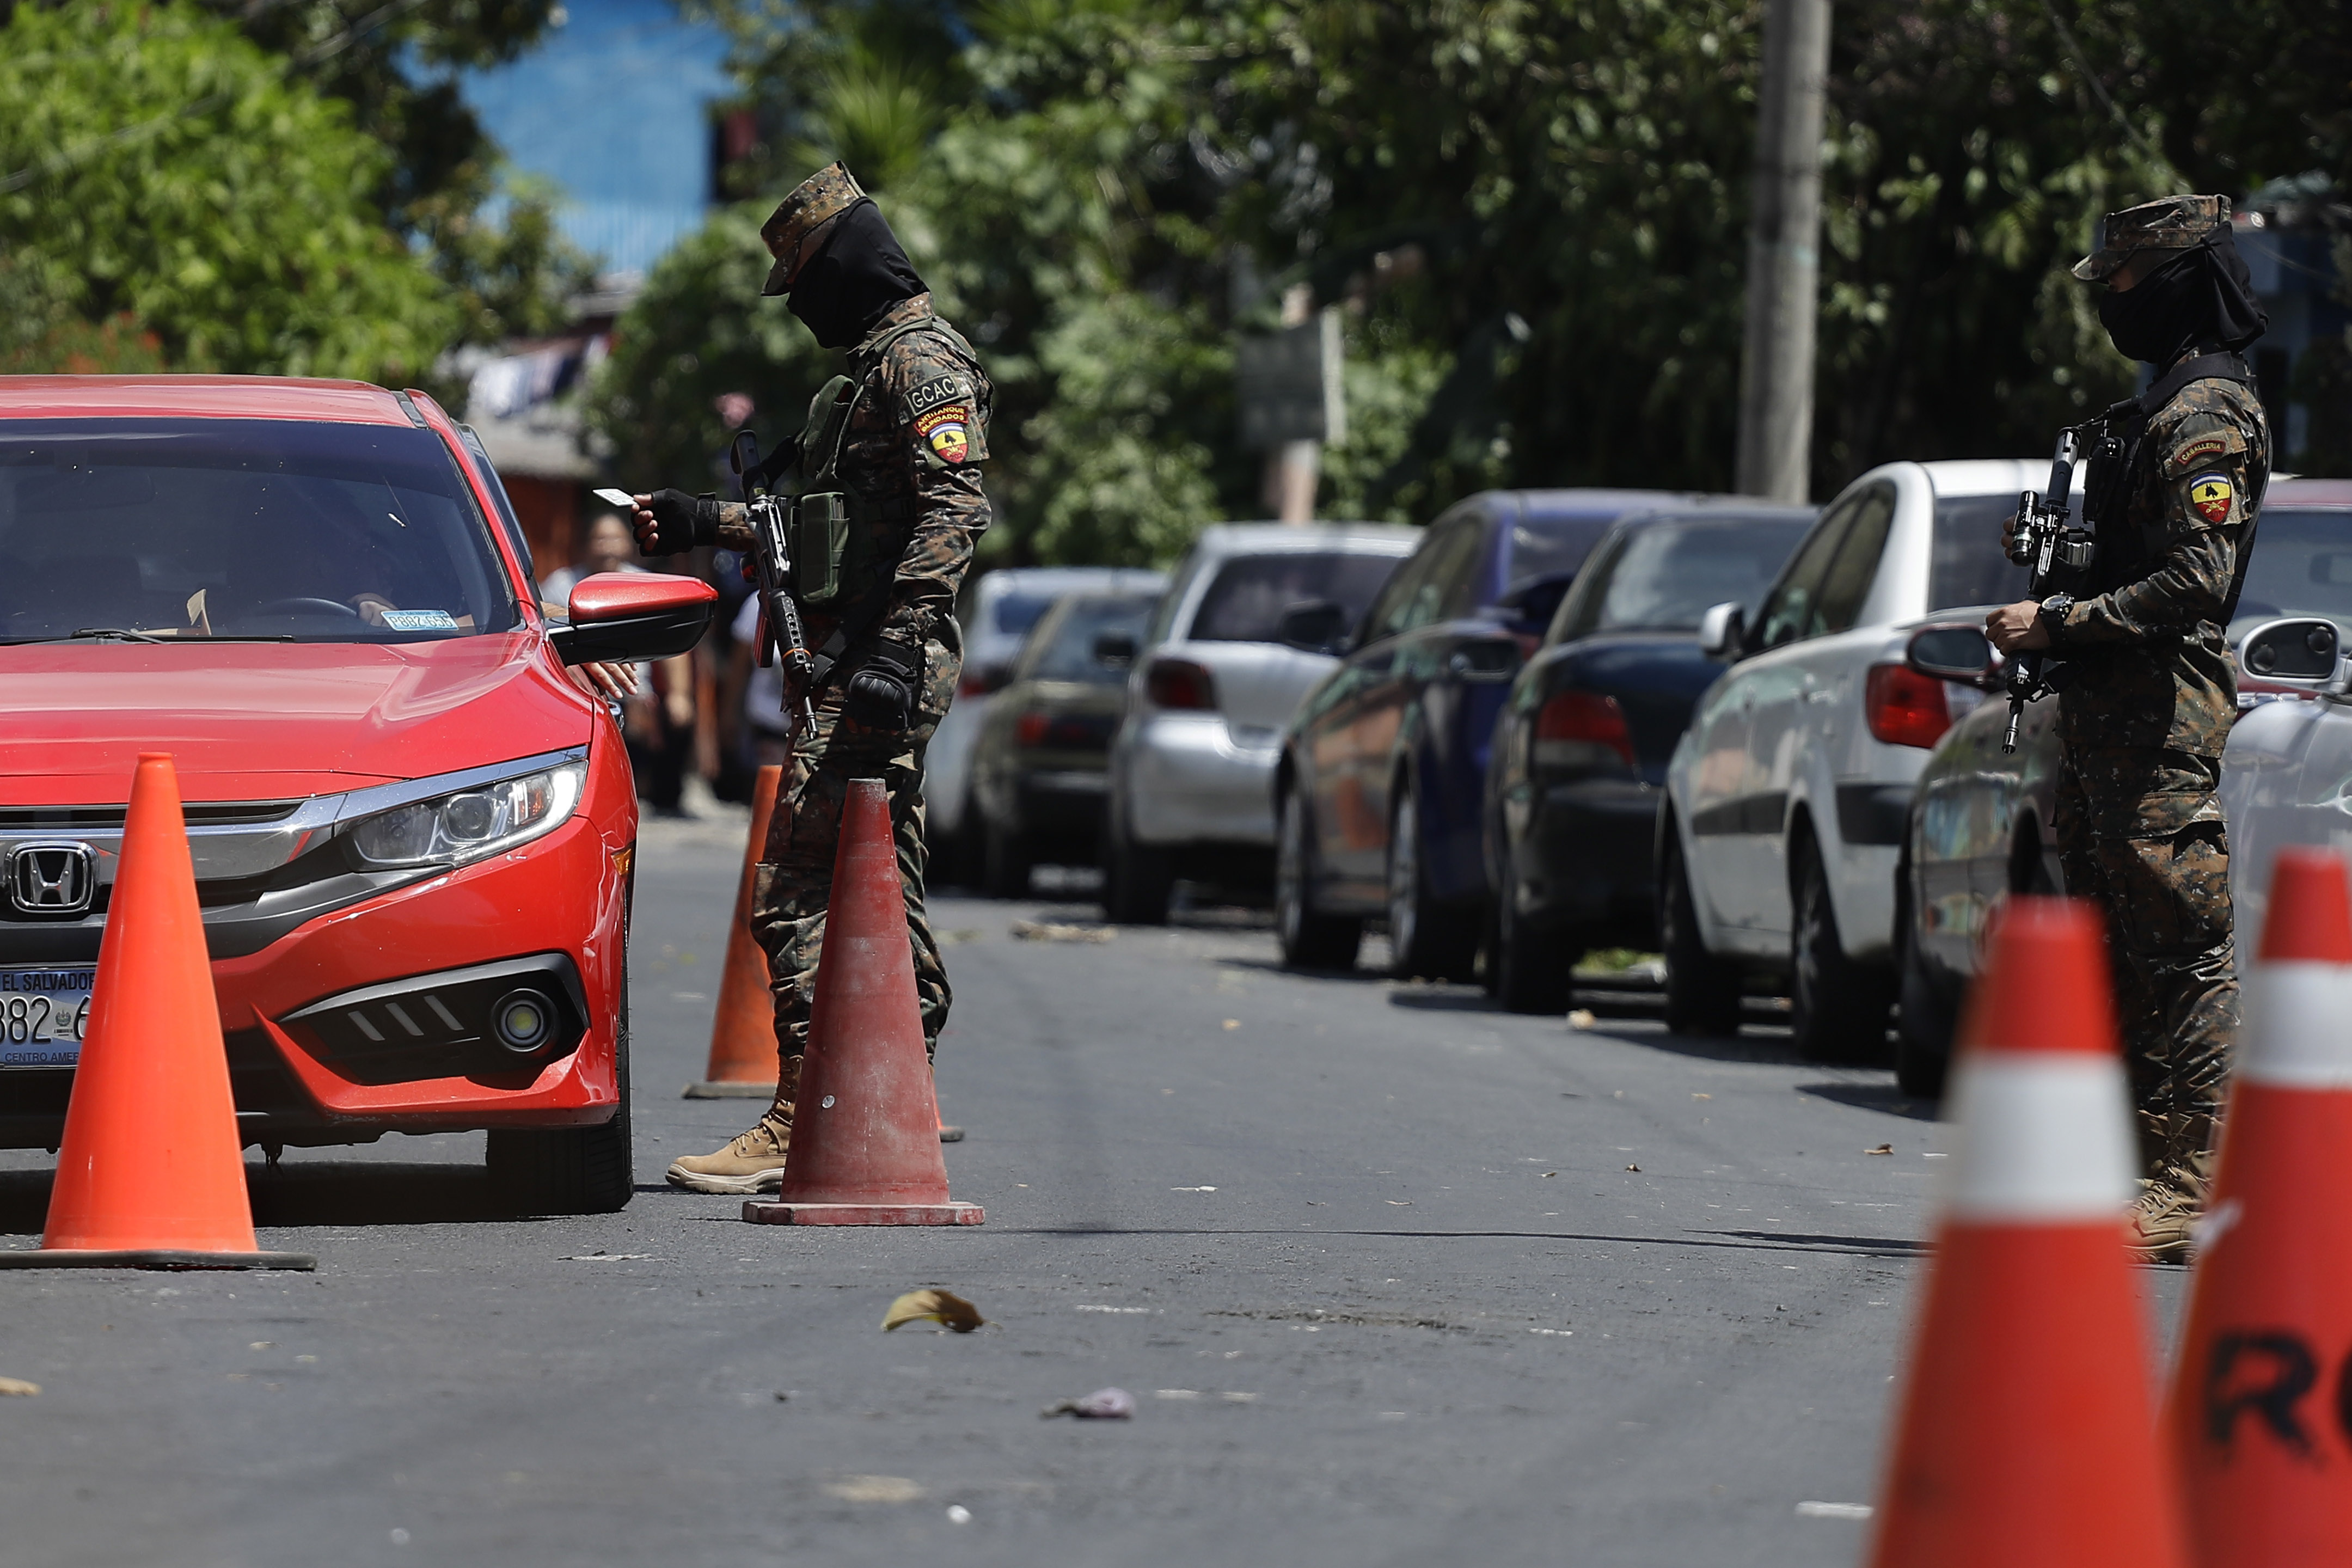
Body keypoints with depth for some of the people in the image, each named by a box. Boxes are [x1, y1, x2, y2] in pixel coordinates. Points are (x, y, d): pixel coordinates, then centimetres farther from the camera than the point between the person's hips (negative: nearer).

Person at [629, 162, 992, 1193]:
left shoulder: (922, 361, -10)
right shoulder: (876, 364, 23)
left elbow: (951, 514, -22)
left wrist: (894, 648, -29)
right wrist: (701, 524, 36)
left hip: (872, 676, -11)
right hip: (860, 668, 11)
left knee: (797, 893, -14)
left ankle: (799, 1126, -18)